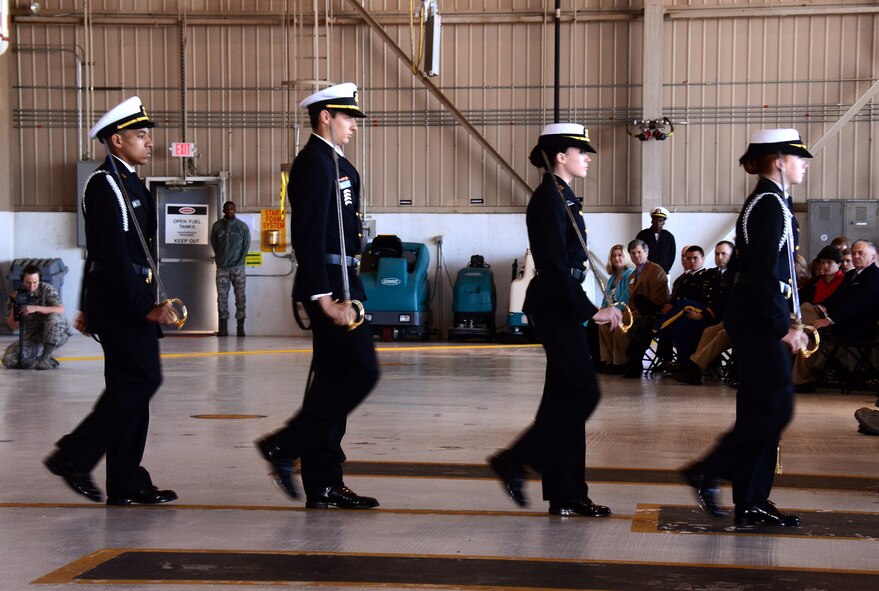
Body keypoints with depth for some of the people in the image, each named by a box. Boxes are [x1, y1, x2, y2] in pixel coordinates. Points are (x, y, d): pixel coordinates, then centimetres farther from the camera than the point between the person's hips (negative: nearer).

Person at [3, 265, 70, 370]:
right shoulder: (17, 295, -2)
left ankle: (45, 357, -21)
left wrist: (36, 308, -32)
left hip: (56, 334, -2)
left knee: (54, 317, -35)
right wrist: (14, 306, -19)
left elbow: (60, 310, -22)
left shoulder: (47, 289, -8)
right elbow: (13, 327, -2)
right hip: (32, 338, 2)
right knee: (8, 359, -20)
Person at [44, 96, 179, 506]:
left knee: (130, 385, 9)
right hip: (121, 299, -10)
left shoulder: (128, 184, 18)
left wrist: (90, 307, 26)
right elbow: (113, 256, -21)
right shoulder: (105, 185, -13)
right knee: (142, 379, -12)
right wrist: (147, 307, -25)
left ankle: (126, 484, 12)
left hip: (127, 298, 10)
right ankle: (74, 456, -5)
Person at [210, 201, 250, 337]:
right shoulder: (217, 226, 6)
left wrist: (240, 262, 0)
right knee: (222, 296, -2)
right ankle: (223, 327, 0)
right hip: (222, 268, 1)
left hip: (238, 267, -1)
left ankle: (241, 326, -2)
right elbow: (213, 244, 12)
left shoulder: (242, 226, 4)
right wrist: (220, 259, 6)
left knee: (240, 296, -4)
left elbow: (246, 245, 6)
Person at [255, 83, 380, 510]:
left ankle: (324, 484, 12)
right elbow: (308, 235, -21)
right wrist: (323, 297, -24)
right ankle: (284, 446, -5)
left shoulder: (334, 163, 19)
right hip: (330, 282, -10)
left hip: (339, 282, 10)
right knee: (360, 373, -11)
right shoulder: (315, 163, -13)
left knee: (335, 378, 9)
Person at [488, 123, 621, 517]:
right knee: (583, 392, -9)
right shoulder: (549, 200, -14)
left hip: (559, 306, 10)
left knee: (567, 395, 9)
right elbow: (556, 265, -20)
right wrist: (591, 311, -20)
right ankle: (514, 461, -2)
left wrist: (587, 309, 20)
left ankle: (566, 494, 12)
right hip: (556, 306, -10)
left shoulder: (562, 197, 16)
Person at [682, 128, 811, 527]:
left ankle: (751, 503, 12)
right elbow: (764, 273, -20)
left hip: (756, 319, 10)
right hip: (760, 320, -10)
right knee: (775, 408, -9)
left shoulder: (768, 201, 16)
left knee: (761, 411, 9)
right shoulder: (770, 203, -14)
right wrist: (783, 327, -18)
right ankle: (707, 473, -2)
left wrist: (785, 321, 19)